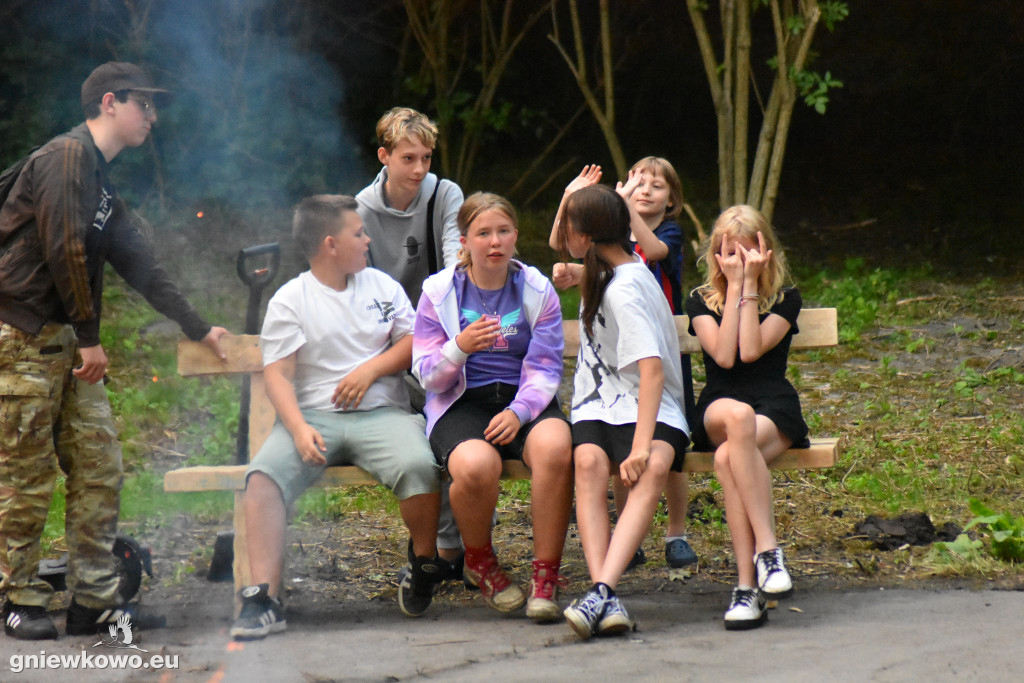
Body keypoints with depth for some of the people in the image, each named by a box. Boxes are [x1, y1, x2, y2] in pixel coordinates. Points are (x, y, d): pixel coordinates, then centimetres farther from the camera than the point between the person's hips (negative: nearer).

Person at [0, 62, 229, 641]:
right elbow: (64, 250, -17)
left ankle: (95, 600, 8)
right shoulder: (67, 155, -10)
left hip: (69, 343, 10)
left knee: (100, 471, 5)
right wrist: (90, 337, -12)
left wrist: (200, 330, 21)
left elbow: (143, 267, 23)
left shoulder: (103, 186, 20)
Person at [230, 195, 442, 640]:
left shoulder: (381, 286, 17)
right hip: (313, 415, -1)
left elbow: (416, 342, 15)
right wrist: (299, 428, -20)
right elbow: (277, 374, -3)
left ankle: (423, 566, -4)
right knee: (263, 476, -31)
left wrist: (372, 369, -4)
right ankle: (263, 600, -32)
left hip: (381, 413, 1)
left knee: (417, 465, -32)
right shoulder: (289, 300, 5)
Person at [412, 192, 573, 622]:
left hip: (524, 401, 1)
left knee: (555, 448, -35)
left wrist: (519, 411, -17)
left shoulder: (537, 291, 7)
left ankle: (546, 579, -22)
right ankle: (479, 562, -3)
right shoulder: (439, 292, 4)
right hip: (462, 405, -1)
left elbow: (544, 369, 2)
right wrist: (460, 348, -20)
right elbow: (427, 374, 2)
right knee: (476, 465, -37)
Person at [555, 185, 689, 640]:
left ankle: (601, 591, -56)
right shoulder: (605, 271, 15)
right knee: (589, 459, -30)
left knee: (653, 467, -40)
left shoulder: (625, 290, -14)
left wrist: (642, 444, -35)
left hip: (648, 407, -7)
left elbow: (652, 369, -26)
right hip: (599, 407, 7)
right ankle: (606, 597, -47)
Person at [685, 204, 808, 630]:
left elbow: (751, 350, -10)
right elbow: (724, 354, -8)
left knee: (728, 458, -37)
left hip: (775, 408, -1)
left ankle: (748, 587, -39)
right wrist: (735, 286, -6)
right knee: (738, 416, -40)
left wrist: (749, 284, -7)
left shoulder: (785, 299, 9)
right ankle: (767, 548, -43)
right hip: (717, 411, 1)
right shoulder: (701, 301, 12)